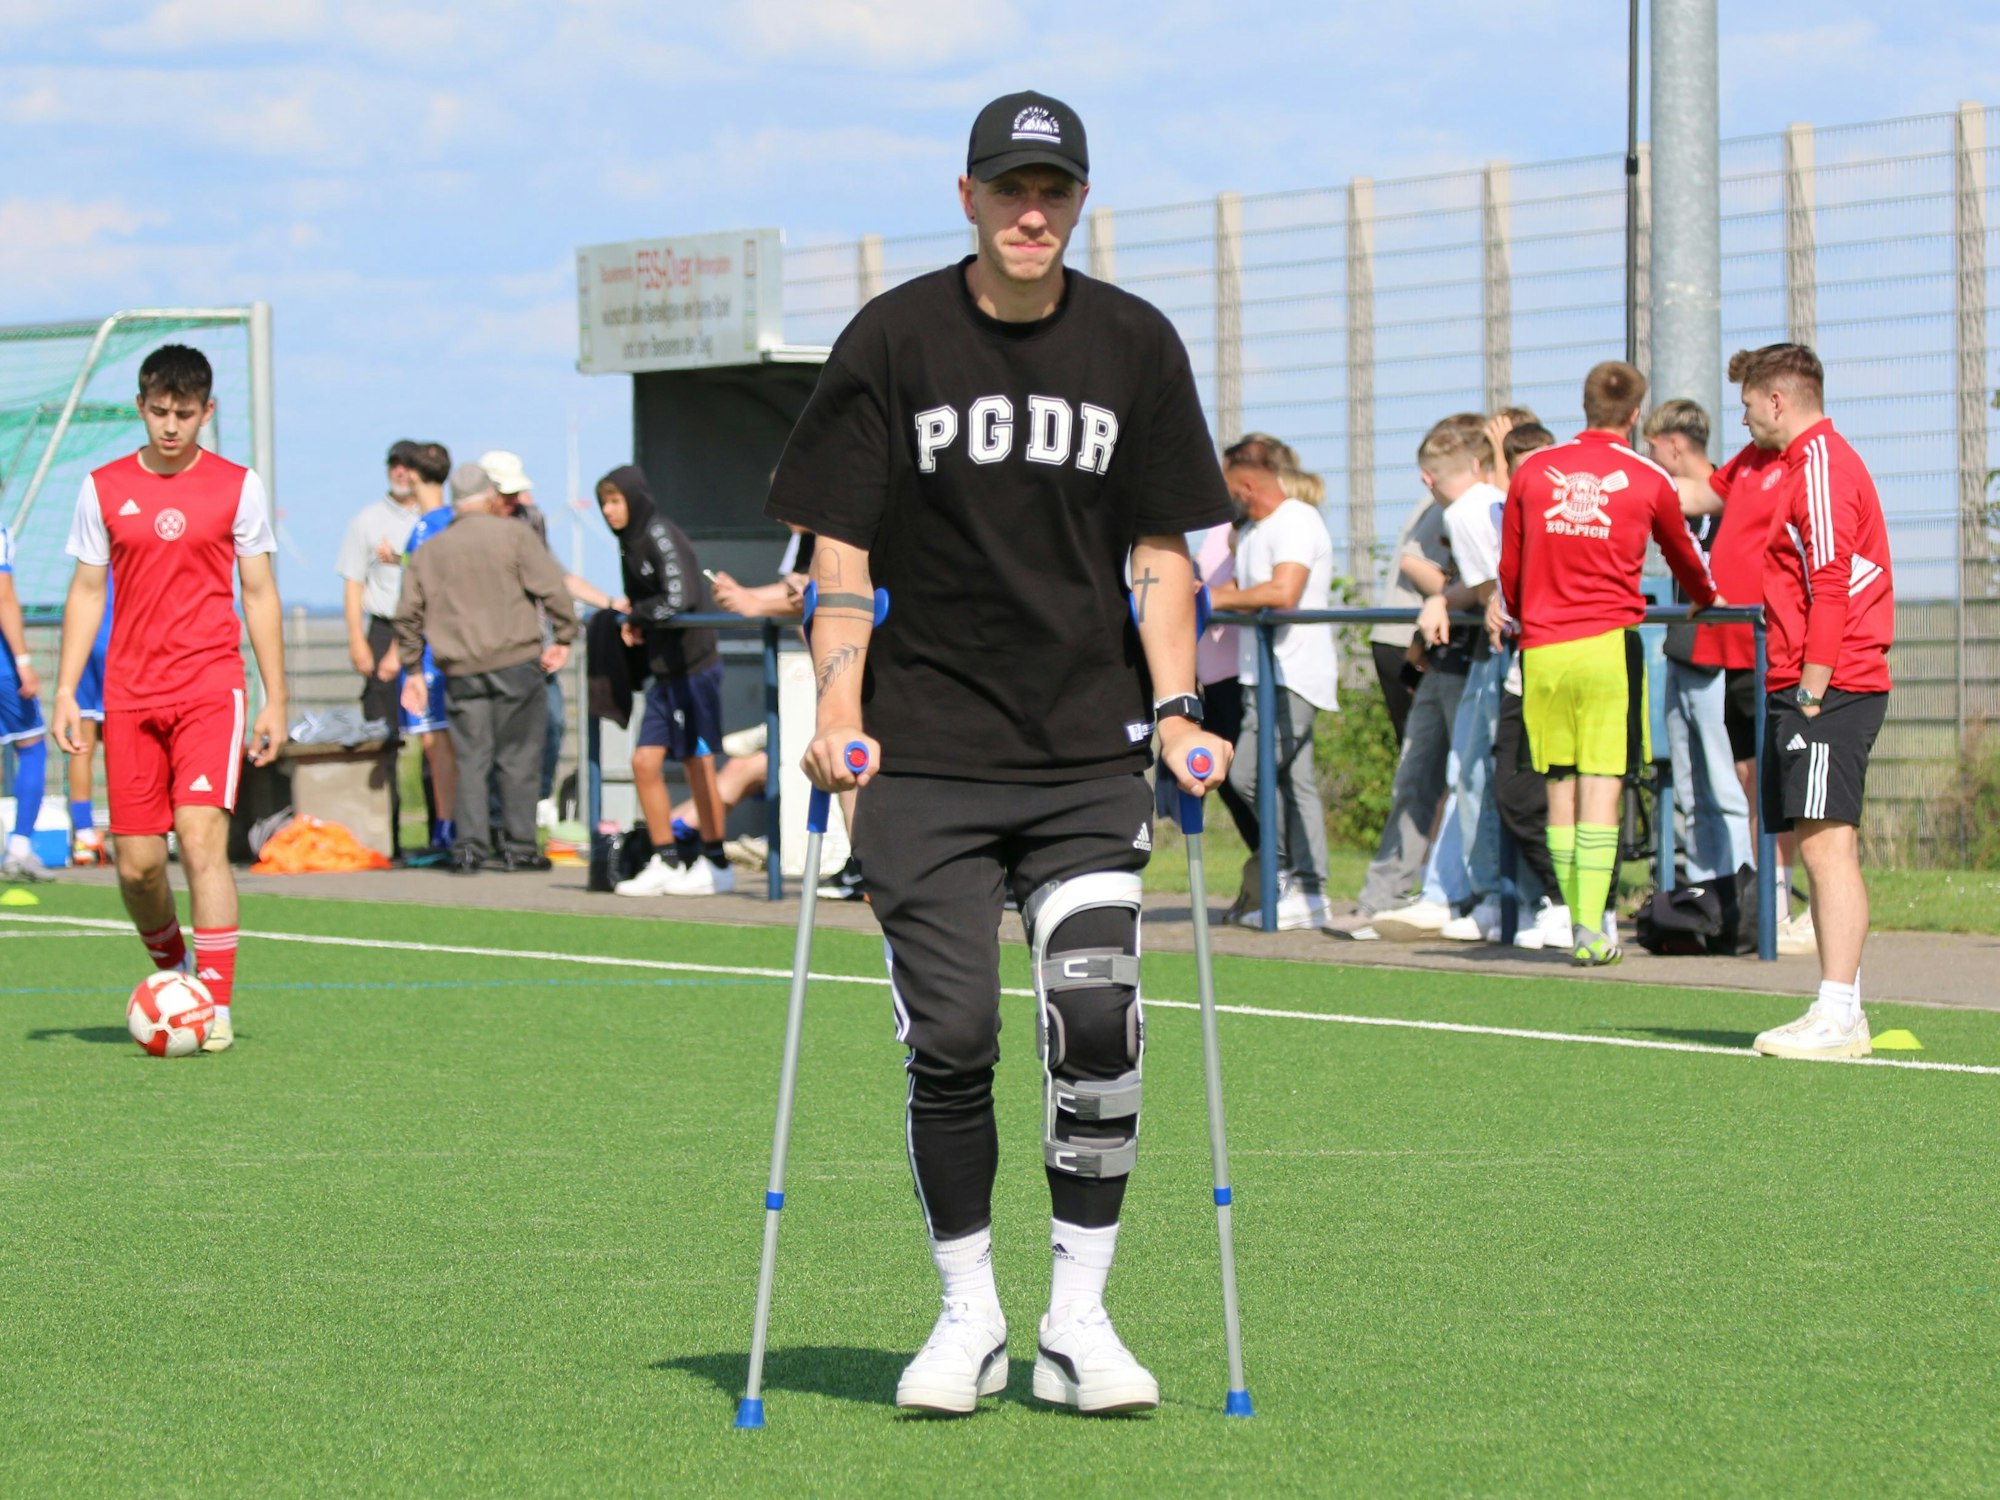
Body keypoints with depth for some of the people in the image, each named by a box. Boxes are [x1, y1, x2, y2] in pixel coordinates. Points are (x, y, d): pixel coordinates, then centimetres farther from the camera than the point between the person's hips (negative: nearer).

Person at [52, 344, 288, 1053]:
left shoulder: (238, 486, 3)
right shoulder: (103, 488, 7)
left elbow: (260, 594, 7)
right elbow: (86, 592, 11)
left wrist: (275, 700, 4)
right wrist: (65, 691, 3)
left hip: (212, 688, -2)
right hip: (129, 695, 2)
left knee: (202, 838, -17)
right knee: (136, 864, 1)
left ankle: (217, 1007, -15)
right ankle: (171, 970, 29)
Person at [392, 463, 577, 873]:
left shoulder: (427, 551, 13)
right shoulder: (512, 535, 0)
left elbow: (408, 615, 14)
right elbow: (551, 587, -9)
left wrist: (413, 670, 20)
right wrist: (564, 638, -2)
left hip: (460, 671, 3)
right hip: (516, 661, -3)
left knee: (471, 758, 6)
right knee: (517, 757, 3)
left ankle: (469, 846, -1)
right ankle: (518, 846, 3)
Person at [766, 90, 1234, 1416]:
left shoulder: (1134, 346, 6)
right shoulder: (896, 340, 1)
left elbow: (1160, 550, 9)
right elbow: (843, 547, 1)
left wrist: (1176, 709, -3)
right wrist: (839, 712, -10)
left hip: (1089, 757, 1)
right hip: (926, 758, -1)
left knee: (1098, 1022, -9)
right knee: (950, 1039, -3)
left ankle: (1079, 1320, 3)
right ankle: (968, 1318, 13)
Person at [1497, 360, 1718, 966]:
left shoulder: (1532, 472, 6)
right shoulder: (1649, 480, 3)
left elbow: (1508, 567, 15)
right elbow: (1684, 556, 23)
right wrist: (1704, 599, 45)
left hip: (1542, 648, 2)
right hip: (1610, 643, -2)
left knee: (1560, 784, 9)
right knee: (1601, 785, -3)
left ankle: (1577, 921, 11)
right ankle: (1592, 931, -8)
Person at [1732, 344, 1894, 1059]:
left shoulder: (1823, 464, -11)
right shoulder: (1812, 462, 21)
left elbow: (1831, 586, -18)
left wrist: (1813, 689, -19)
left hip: (1829, 687, -11)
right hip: (1803, 689, 11)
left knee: (1827, 842, -13)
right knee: (1822, 846, 10)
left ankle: (1837, 1018, -16)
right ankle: (1841, 1011, 12)